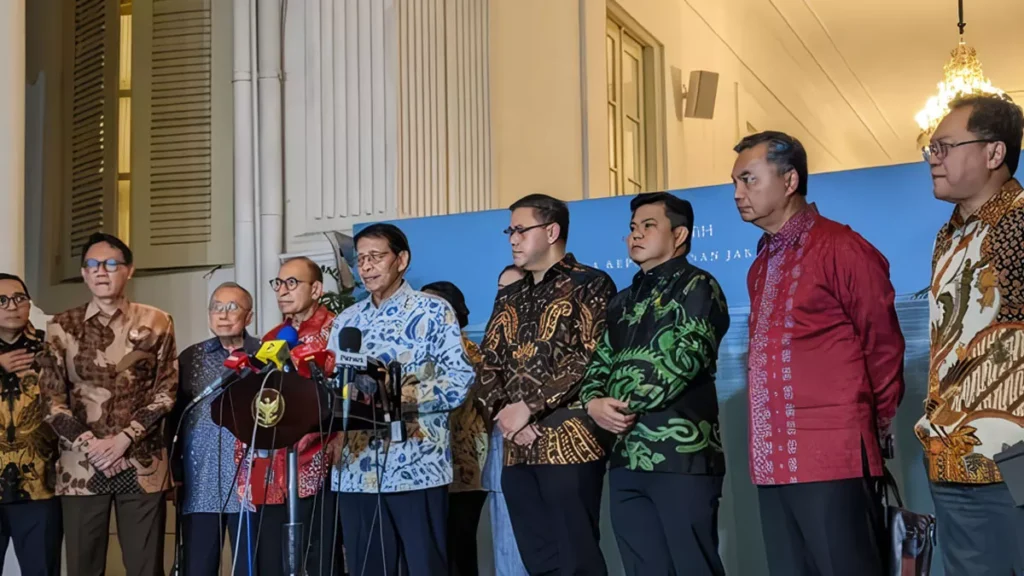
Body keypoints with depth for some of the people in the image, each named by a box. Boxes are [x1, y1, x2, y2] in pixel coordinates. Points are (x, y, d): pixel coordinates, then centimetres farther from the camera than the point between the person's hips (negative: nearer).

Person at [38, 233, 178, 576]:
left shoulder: (156, 324, 4)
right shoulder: (62, 327, 6)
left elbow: (166, 392, 2)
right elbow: (51, 399, 4)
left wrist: (124, 438, -10)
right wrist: (89, 444, -9)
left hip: (142, 466, -1)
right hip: (81, 466, 1)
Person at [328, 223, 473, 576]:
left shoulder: (433, 313, -1)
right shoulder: (347, 321, 15)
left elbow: (460, 380, -9)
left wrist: (404, 395, -21)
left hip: (417, 467, -5)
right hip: (357, 471, 5)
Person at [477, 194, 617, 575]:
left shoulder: (590, 285, -1)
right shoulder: (509, 296, 20)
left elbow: (592, 358, -13)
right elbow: (489, 363, 16)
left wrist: (529, 407, -13)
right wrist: (503, 411, -4)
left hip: (570, 443, -7)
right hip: (518, 448, 7)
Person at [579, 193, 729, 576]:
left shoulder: (696, 287, 1)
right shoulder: (623, 302, 22)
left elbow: (685, 357, -12)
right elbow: (599, 363, 17)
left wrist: (630, 404, -10)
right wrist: (594, 402, -5)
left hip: (682, 454, -7)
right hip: (627, 457, 7)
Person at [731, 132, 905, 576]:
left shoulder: (842, 250, -9)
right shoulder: (761, 264, 15)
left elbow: (884, 349, -4)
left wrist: (873, 431, 5)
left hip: (833, 461, -7)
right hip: (772, 462, 8)